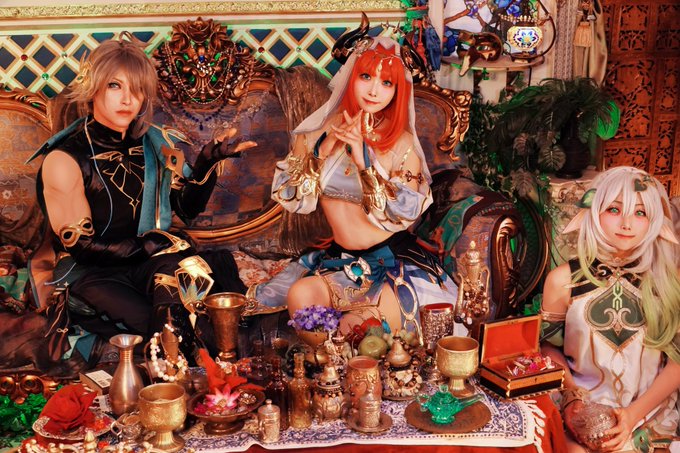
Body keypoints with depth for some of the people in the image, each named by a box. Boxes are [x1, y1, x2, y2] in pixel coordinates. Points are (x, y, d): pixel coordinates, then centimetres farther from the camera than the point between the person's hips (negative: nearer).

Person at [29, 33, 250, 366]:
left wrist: (207, 162, -9)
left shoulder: (156, 144, 3)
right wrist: (147, 246, -19)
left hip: (150, 264, 5)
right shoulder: (64, 159, -11)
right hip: (94, 274, -5)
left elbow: (188, 209, 7)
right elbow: (79, 245, -10)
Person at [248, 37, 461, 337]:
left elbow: (403, 214, -11)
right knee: (300, 295, -27)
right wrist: (324, 148, -15)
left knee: (354, 328, -28)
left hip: (396, 261, -3)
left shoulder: (402, 143, -3)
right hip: (340, 260, 3)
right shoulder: (317, 132, 2)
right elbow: (289, 198, -2)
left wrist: (364, 159, -21)